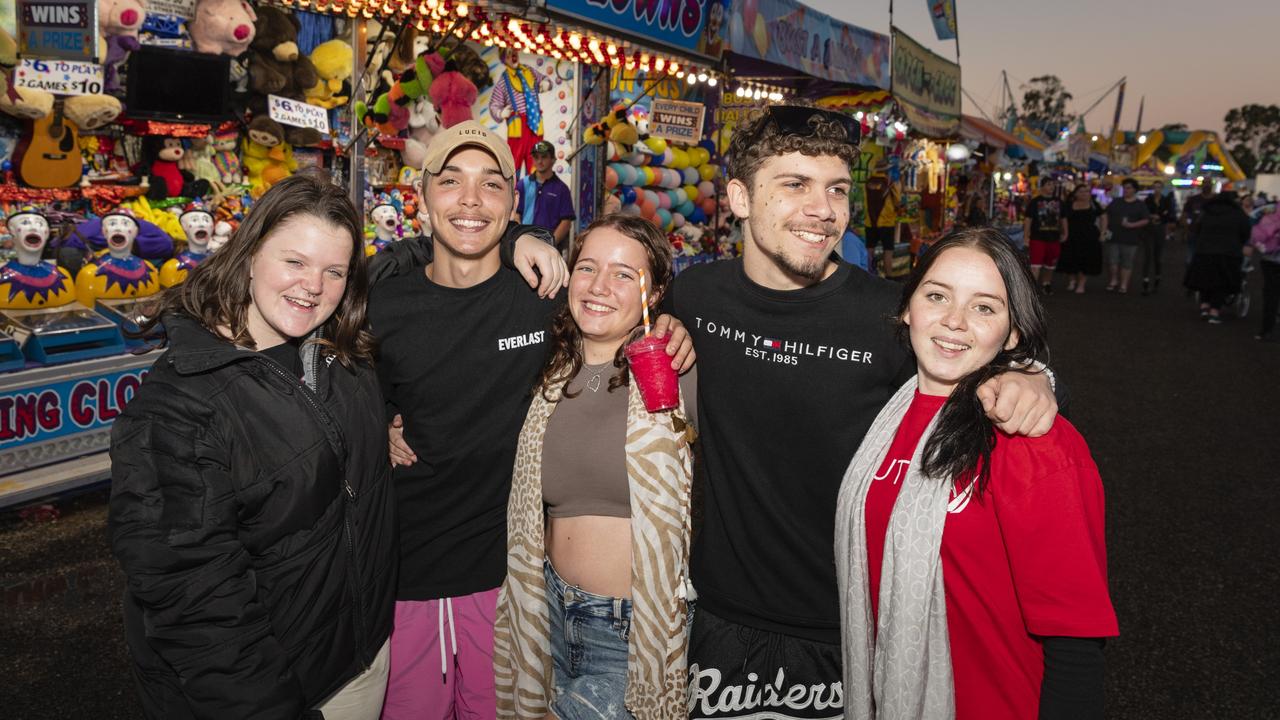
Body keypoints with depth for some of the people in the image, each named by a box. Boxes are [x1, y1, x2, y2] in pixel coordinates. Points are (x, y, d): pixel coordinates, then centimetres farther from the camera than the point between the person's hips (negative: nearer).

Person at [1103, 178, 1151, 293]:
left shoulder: (1140, 205, 3)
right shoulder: (1115, 202, 12)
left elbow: (1146, 220, -3)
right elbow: (1106, 215, 14)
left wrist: (1132, 225, -16)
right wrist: (1106, 228, 1)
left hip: (1130, 239, -2)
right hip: (1113, 237, 2)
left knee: (1127, 263, 1)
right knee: (1112, 261, -3)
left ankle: (1123, 285, 9)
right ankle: (1113, 280, 17)